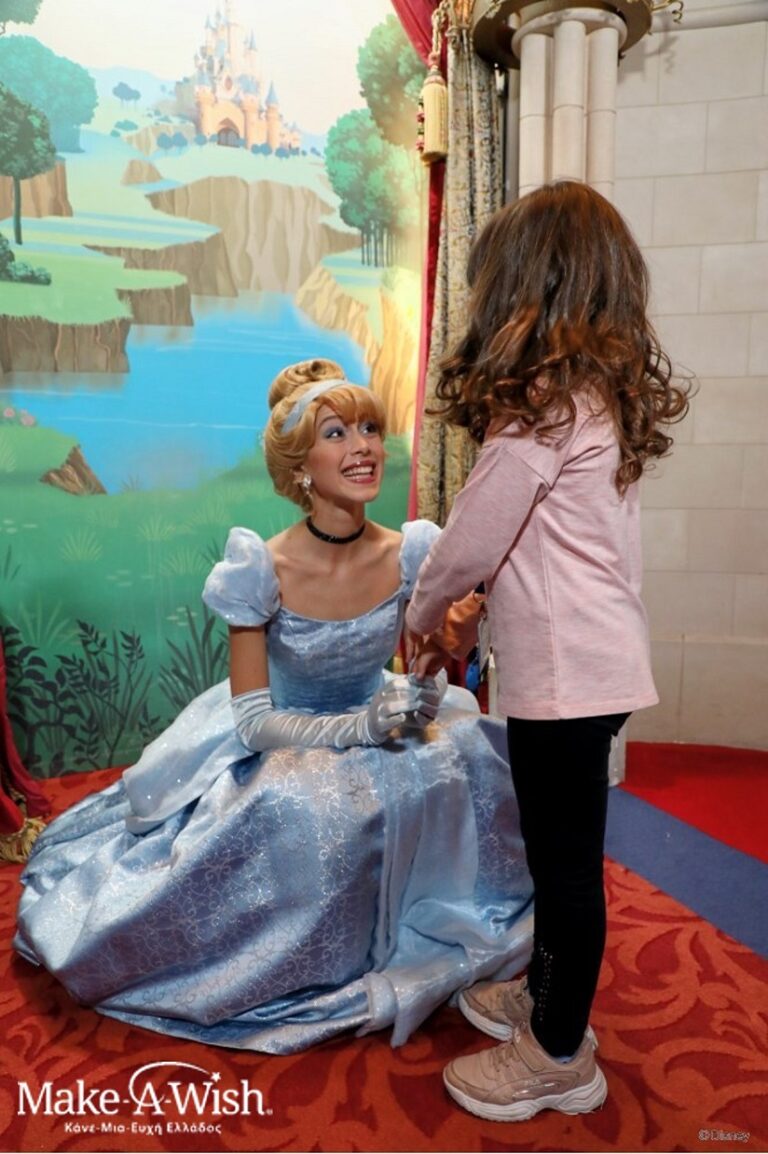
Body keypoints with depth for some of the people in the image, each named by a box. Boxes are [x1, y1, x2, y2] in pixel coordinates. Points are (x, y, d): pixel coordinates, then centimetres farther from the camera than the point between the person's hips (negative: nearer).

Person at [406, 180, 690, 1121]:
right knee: (559, 848, 22)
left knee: (567, 859, 6)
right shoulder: (611, 389, 10)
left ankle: (560, 1057, 27)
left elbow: (469, 541, -14)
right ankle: (545, 993, 43)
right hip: (595, 657, 9)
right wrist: (470, 606, 18)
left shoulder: (542, 400, -18)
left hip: (563, 669, -9)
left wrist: (420, 618, 4)